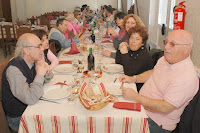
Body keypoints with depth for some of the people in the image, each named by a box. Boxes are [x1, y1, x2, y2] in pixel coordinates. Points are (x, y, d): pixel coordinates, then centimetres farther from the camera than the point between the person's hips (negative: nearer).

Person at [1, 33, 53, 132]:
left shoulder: (32, 62, -3)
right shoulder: (14, 69, -28)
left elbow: (46, 80, 13)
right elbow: (31, 99, -35)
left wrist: (46, 72, -10)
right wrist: (40, 75, -25)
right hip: (18, 118, -7)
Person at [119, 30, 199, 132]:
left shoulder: (187, 77, -26)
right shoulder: (165, 59, 2)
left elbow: (165, 108, -28)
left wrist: (135, 97, -25)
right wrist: (133, 79, 6)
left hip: (156, 123, -8)